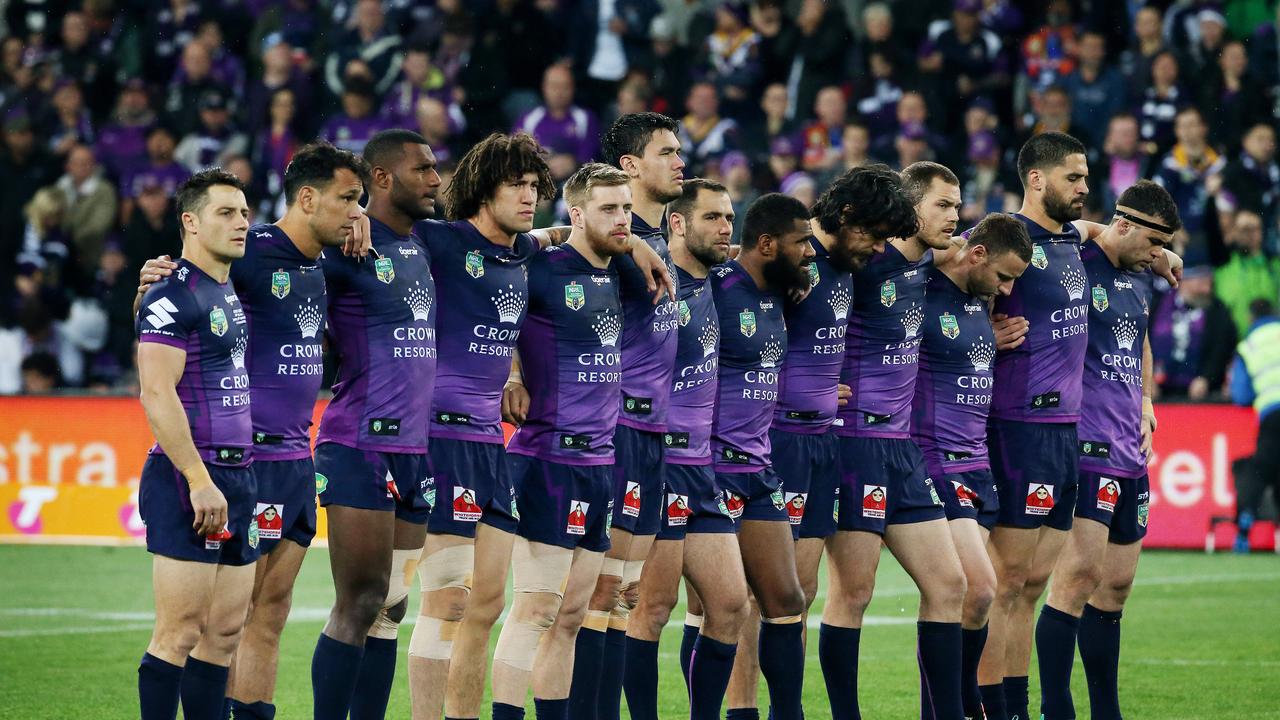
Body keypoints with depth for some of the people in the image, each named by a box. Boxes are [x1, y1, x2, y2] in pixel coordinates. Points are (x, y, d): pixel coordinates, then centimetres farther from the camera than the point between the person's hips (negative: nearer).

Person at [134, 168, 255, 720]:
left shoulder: (232, 292, 16)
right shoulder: (173, 296, -11)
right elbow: (157, 394, -18)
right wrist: (200, 482, -21)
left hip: (236, 475, 9)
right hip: (189, 478, -9)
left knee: (225, 632, 9)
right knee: (179, 634, -9)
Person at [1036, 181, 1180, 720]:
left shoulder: (1140, 279, 17)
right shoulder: (1073, 266, -10)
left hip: (1130, 451, 9)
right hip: (1088, 446, -9)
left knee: (1116, 584, 11)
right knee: (1080, 574, -16)